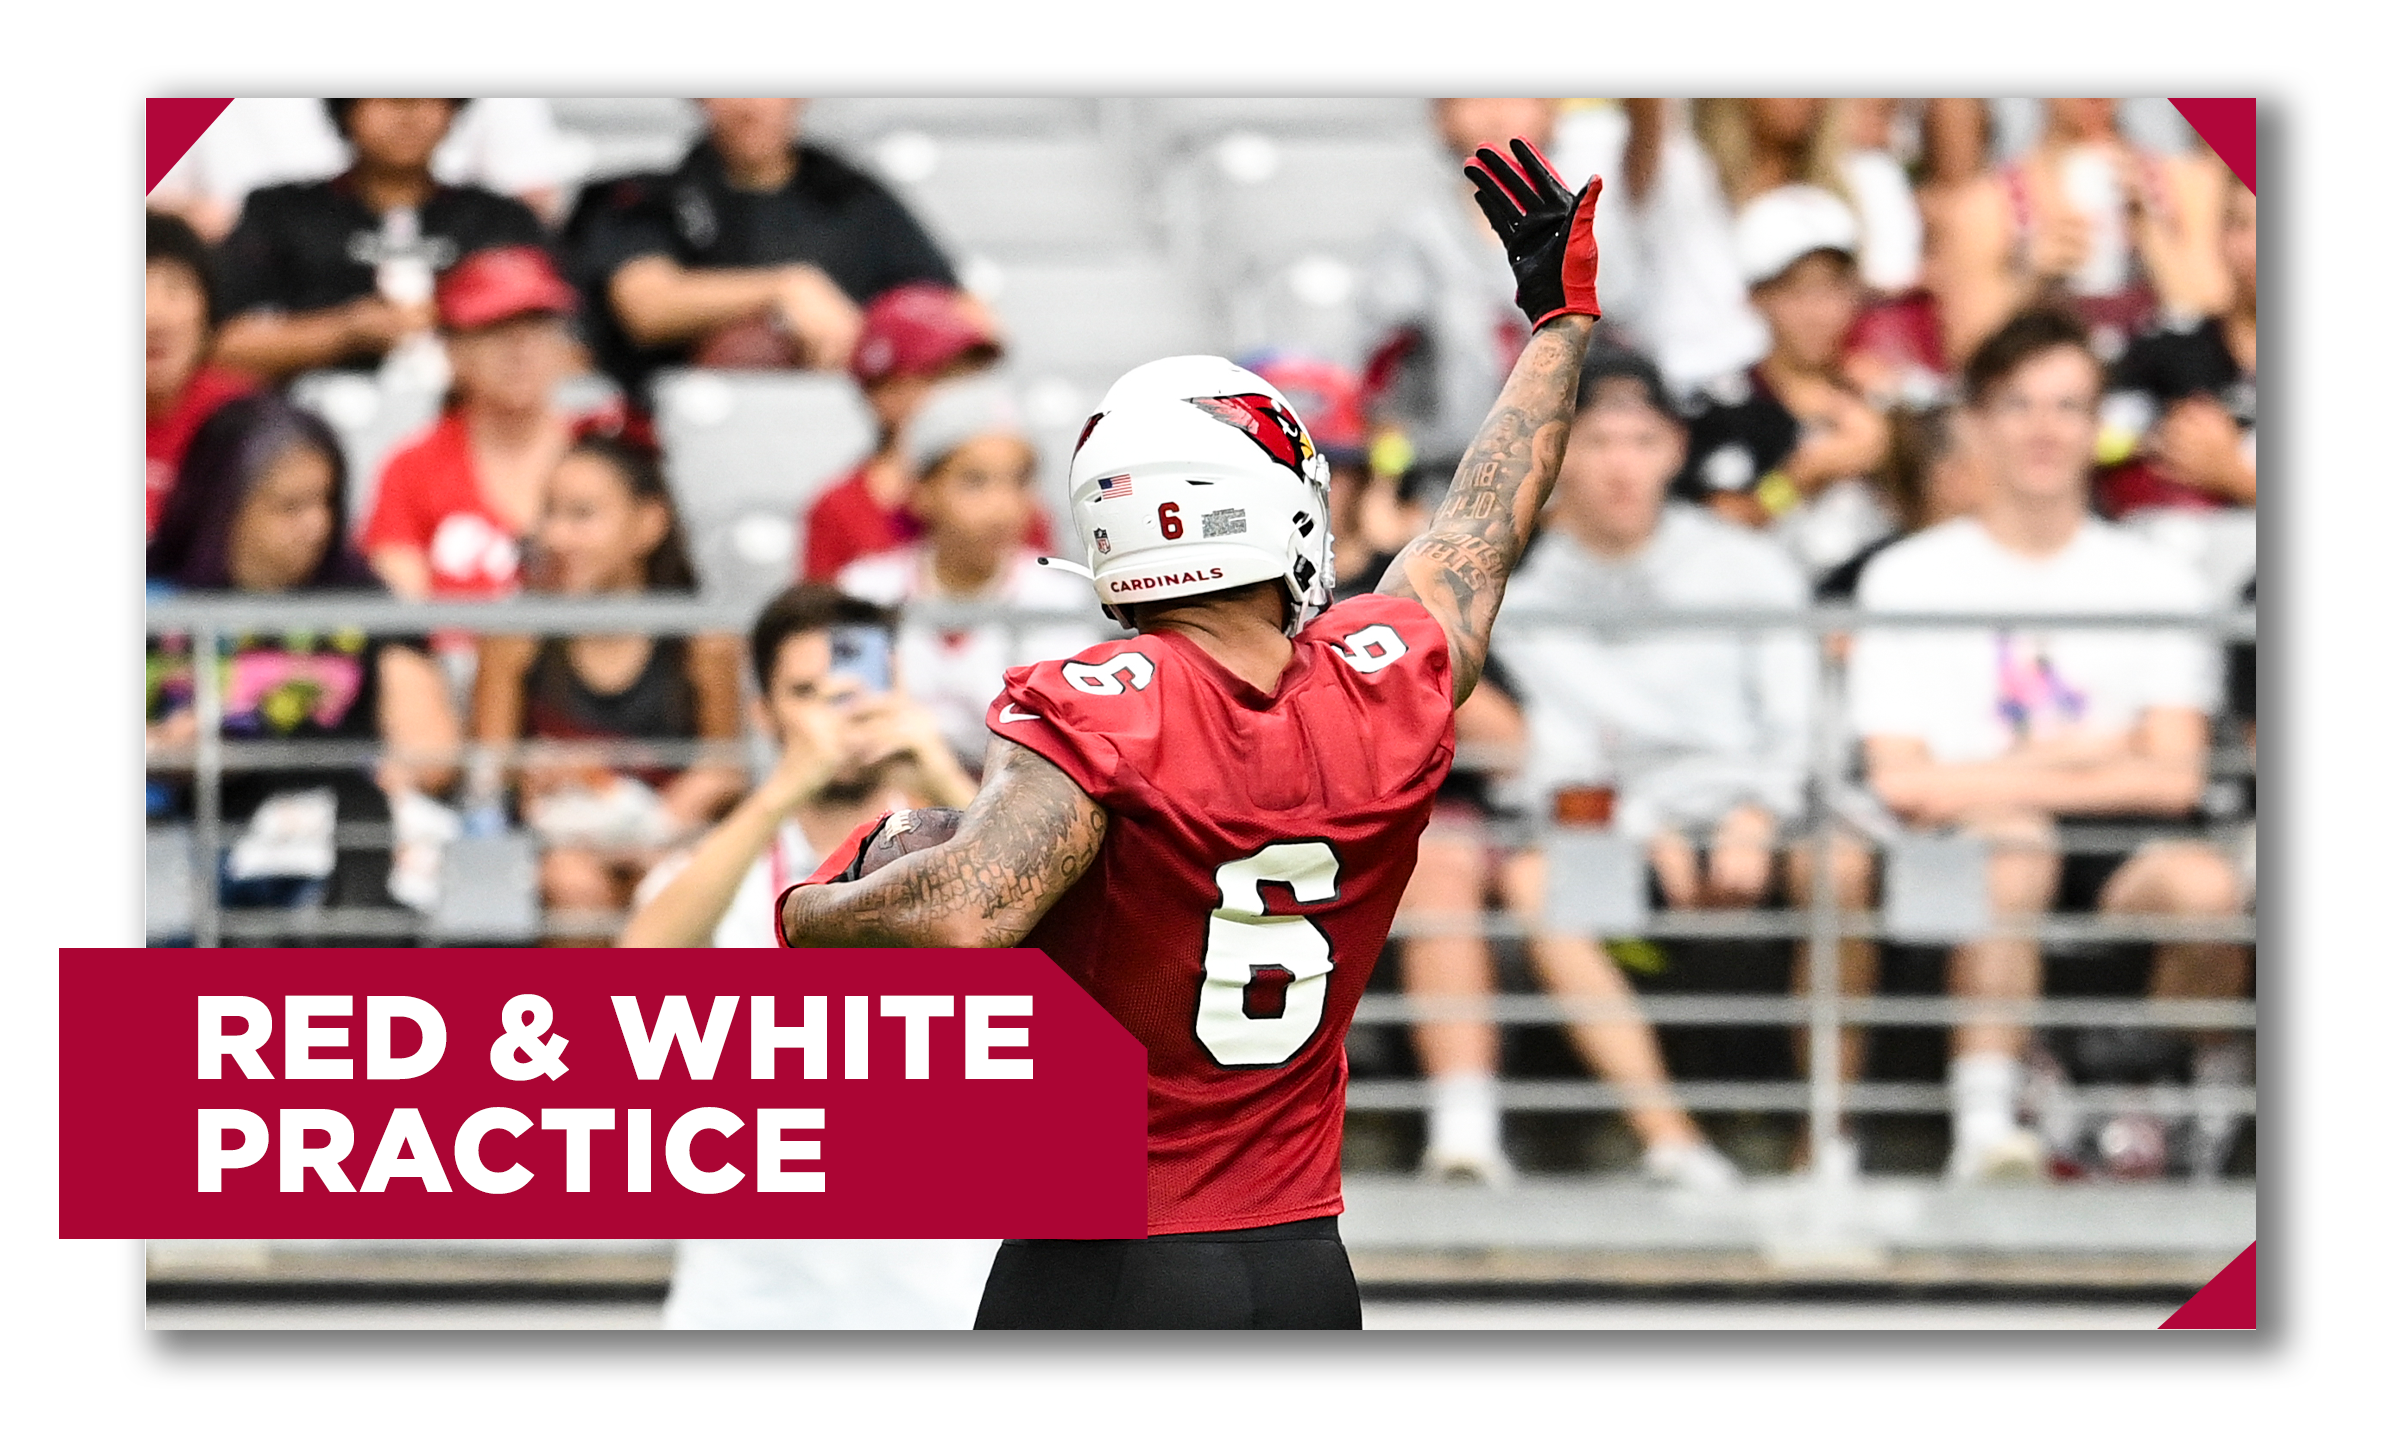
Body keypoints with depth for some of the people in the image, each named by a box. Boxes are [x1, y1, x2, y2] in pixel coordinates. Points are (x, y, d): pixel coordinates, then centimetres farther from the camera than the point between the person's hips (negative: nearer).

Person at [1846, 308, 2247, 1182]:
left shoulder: (2157, 581, 13)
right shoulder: (1907, 577, 8)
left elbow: (2173, 777, 1)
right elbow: (1900, 783, 0)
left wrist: (1994, 783, -9)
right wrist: (2082, 754, -2)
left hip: (2116, 856, 2)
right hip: (1963, 850, -1)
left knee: (2205, 883, -32)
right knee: (2009, 847, -37)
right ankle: (1985, 1124, -39)